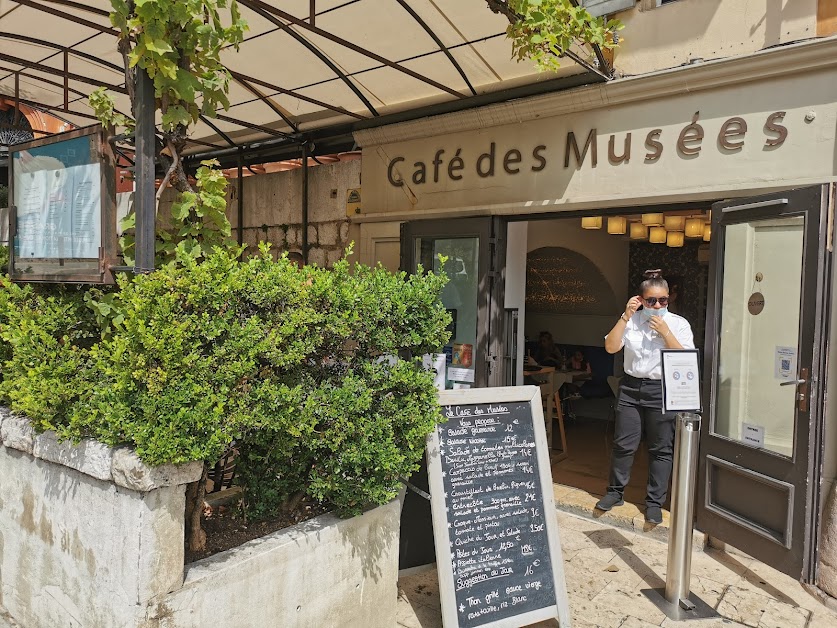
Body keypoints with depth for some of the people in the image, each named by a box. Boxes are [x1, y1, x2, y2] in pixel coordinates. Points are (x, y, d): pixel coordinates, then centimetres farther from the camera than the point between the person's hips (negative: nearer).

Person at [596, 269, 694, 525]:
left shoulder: (678, 324, 0)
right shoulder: (630, 321, 3)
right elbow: (610, 347, -9)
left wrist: (665, 332, -16)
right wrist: (626, 316, -13)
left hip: (662, 391, -1)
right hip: (631, 387, 1)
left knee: (661, 449, 6)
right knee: (623, 444, 7)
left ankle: (655, 501, 19)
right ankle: (615, 492, 23)